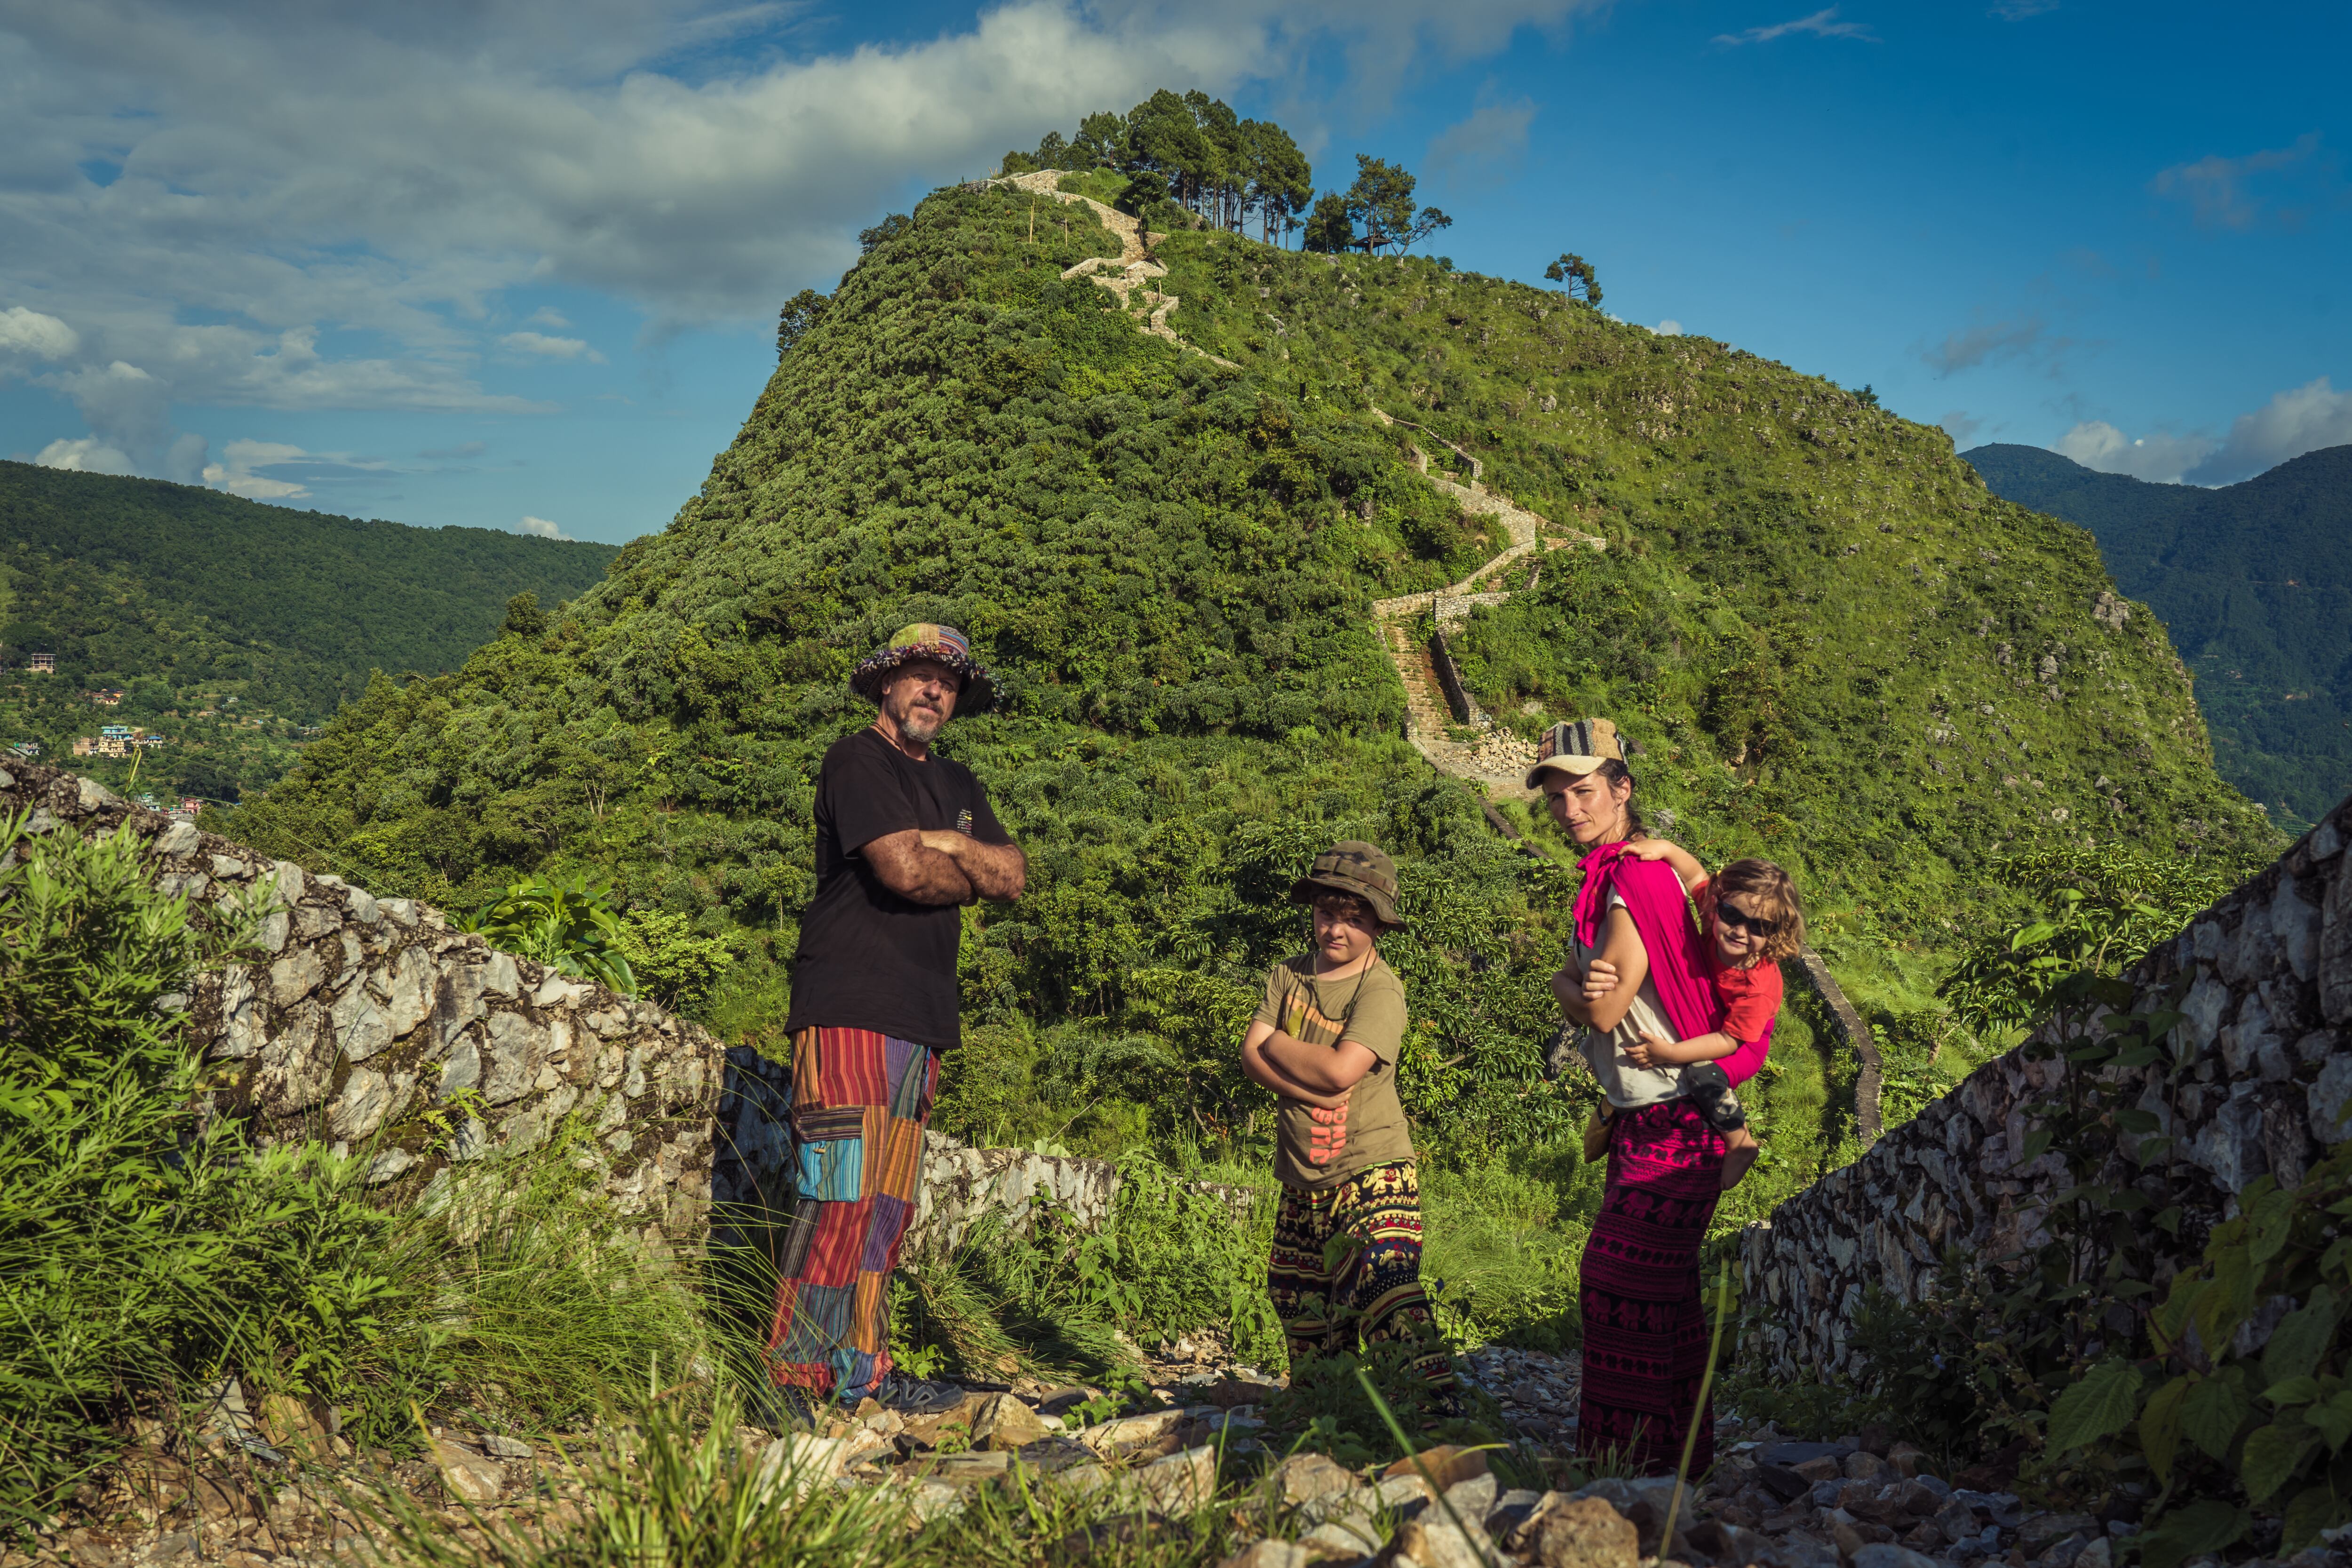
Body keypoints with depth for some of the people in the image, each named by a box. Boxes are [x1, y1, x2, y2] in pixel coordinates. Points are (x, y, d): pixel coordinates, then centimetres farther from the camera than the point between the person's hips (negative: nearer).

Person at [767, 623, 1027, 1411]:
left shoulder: (957, 786, 23)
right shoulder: (856, 762, -2)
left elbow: (1014, 874, 10)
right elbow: (904, 870, -17)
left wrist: (940, 843, -6)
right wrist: (972, 873, 3)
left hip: (921, 1020, 8)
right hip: (849, 1012, -8)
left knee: (890, 1202, 7)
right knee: (840, 1192, -11)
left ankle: (860, 1366, 12)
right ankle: (796, 1370, -5)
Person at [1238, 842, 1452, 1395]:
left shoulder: (1382, 990, -11)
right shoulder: (1287, 975, 6)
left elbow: (1341, 1069, -23)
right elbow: (1252, 1057, -3)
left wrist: (1276, 1043, -6)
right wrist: (1313, 1091, -19)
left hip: (1373, 1174, -6)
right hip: (1303, 1182, 6)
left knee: (1384, 1289, -22)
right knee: (1300, 1303, 16)